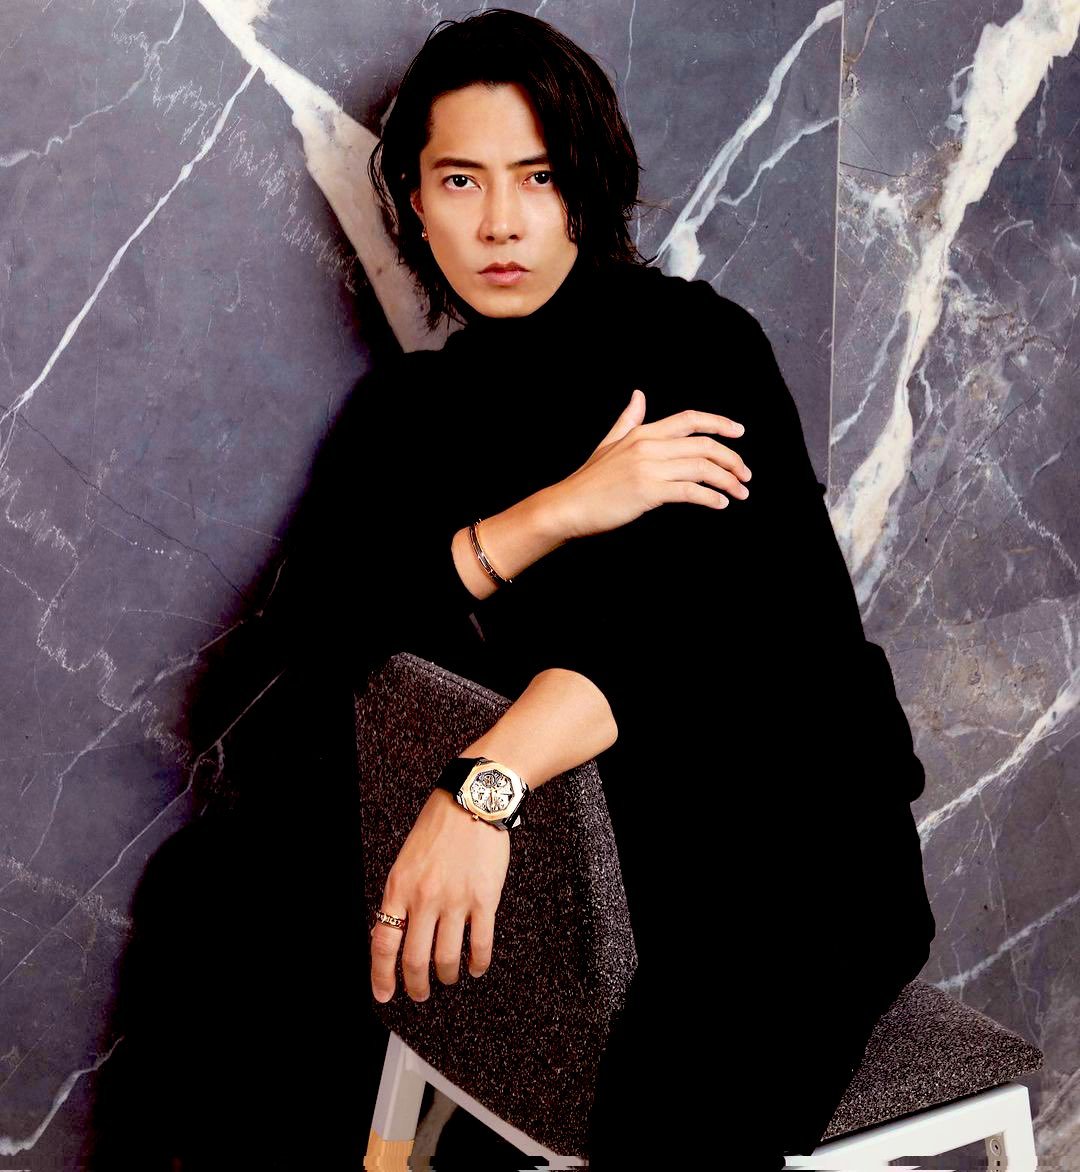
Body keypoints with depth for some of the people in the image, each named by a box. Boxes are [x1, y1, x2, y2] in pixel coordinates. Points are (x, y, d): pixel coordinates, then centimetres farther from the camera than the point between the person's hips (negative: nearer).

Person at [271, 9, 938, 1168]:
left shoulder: (692, 340, -7)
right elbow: (314, 618, -6)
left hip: (795, 834, -4)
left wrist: (486, 779, -41)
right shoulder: (407, 408, 10)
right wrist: (557, 512, -20)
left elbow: (707, 588, -25)